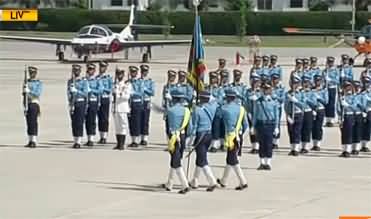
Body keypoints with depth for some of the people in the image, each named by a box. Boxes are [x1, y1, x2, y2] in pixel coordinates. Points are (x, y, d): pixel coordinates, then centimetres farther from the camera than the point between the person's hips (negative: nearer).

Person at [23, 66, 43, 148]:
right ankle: (30, 141, 8)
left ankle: (34, 141, -12)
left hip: (34, 103, -6)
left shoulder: (39, 83, -2)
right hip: (27, 104, 6)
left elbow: (38, 94, -14)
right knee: (28, 123, 5)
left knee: (33, 122, -11)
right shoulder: (27, 82, 14)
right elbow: (24, 93, 17)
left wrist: (29, 91, -26)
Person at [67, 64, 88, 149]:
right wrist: (71, 105, -6)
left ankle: (78, 142, -8)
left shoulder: (84, 81, -1)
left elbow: (85, 93, -7)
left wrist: (76, 91, -19)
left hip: (81, 103, -4)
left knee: (79, 122, -8)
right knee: (73, 123, 3)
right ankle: (75, 141, 8)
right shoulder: (70, 81, 11)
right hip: (73, 104, 4)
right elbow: (69, 93, 5)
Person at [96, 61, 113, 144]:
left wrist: (102, 88, -19)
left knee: (105, 119, -5)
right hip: (98, 99, 4)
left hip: (105, 99, -4)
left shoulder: (109, 78, -1)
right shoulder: (96, 78, 11)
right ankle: (101, 137, 10)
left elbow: (110, 90, -7)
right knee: (100, 118, 5)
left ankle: (105, 137, -3)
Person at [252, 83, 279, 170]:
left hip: (270, 124, -2)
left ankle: (268, 163, 3)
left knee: (269, 144, -3)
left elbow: (276, 115, 3)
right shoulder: (258, 102, 5)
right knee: (261, 144, 5)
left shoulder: (274, 102, 1)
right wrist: (254, 126, 9)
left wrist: (276, 127, -1)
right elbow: (255, 114, 10)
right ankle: (262, 163, 13)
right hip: (260, 124, 2)